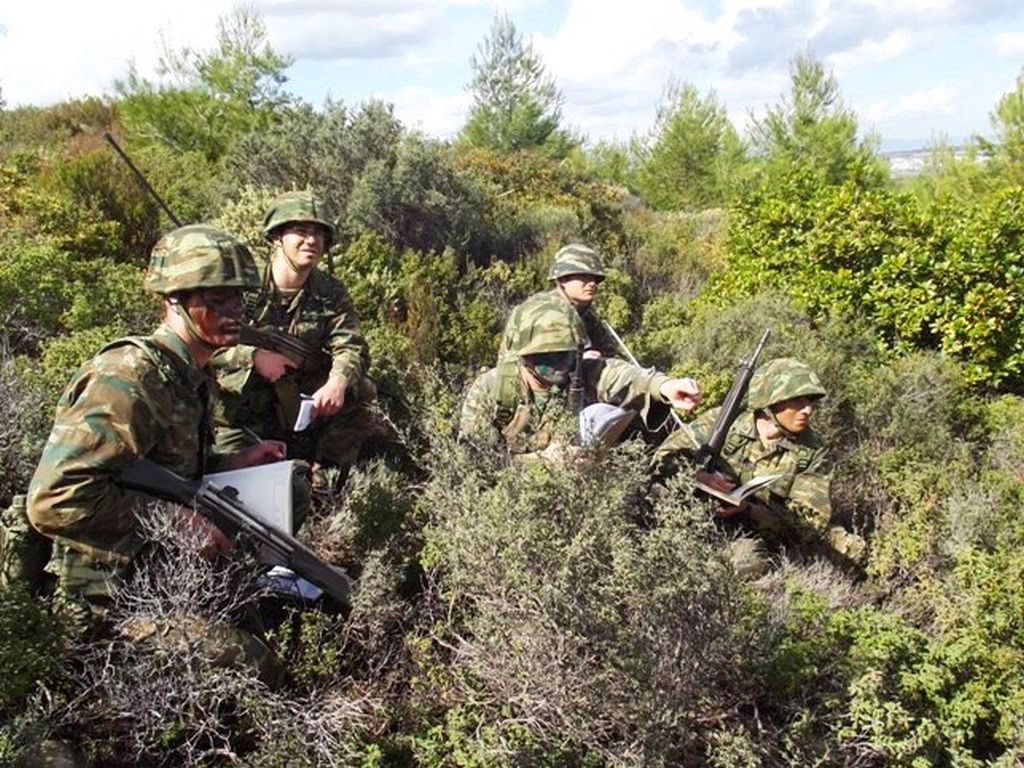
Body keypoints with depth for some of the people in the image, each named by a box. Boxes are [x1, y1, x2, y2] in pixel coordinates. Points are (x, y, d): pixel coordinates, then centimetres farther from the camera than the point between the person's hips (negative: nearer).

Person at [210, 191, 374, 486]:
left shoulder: (330, 293, -4)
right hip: (239, 412, -2)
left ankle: (319, 471, -4)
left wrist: (339, 381, -37)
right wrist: (253, 356, -34)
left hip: (299, 404, 2)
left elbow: (351, 346, -14)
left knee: (359, 392, -19)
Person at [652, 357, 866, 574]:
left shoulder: (813, 452, -2)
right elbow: (666, 457, -4)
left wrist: (749, 510, -24)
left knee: (748, 559, -34)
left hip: (757, 538, -1)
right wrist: (700, 477, -26)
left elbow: (812, 522, -8)